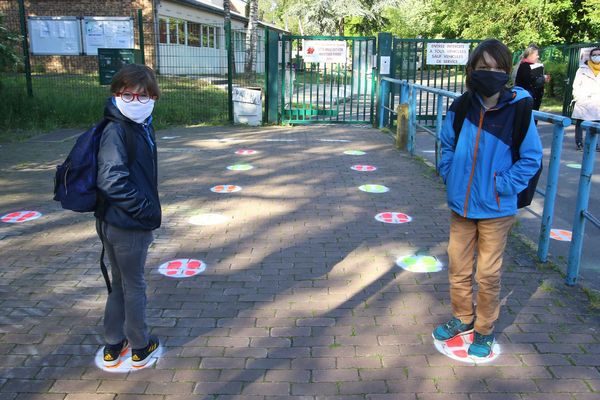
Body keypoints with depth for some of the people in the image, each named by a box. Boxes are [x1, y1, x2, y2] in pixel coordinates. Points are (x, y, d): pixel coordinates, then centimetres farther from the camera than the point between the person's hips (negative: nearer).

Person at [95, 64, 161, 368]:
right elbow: (111, 181, -27)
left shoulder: (141, 127, 7)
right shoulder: (116, 131, -20)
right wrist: (147, 210, -18)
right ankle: (140, 347, 29)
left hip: (131, 222, 9)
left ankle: (113, 346, 37)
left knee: (121, 284, 20)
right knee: (134, 286, 9)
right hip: (127, 226, -9)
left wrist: (149, 211, 8)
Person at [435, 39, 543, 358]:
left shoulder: (517, 111, -12)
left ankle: (485, 330, 30)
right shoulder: (461, 108, -3)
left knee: (488, 273, 8)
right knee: (458, 266, 16)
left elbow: (531, 158, -6)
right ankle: (463, 318, 38)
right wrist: (450, 176, 1)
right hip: (461, 204, 4)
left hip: (496, 209, -3)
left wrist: (502, 187, -12)